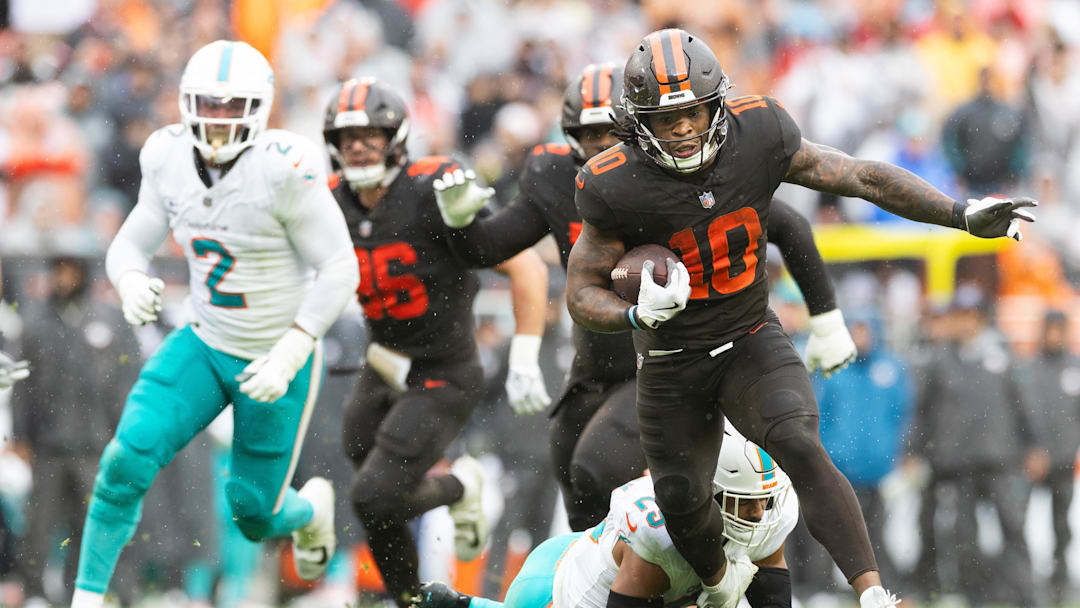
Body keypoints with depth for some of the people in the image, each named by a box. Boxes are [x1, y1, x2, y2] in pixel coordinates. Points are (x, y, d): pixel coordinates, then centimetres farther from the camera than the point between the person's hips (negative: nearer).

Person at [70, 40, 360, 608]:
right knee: (126, 461, -17)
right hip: (205, 345, 4)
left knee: (254, 515, 6)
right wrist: (131, 283, -22)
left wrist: (289, 356, -25)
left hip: (276, 360, -4)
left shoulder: (285, 168, -24)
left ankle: (310, 508, 43)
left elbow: (339, 271, -19)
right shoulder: (170, 160, -7)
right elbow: (129, 245, 2)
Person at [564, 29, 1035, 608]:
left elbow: (864, 178, -9)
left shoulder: (756, 137, -17)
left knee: (799, 447, -27)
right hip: (671, 361, 0)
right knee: (681, 498, 14)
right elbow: (583, 292, -13)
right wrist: (637, 315, -35)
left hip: (751, 343, 0)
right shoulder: (619, 187, -23)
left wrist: (964, 214, -14)